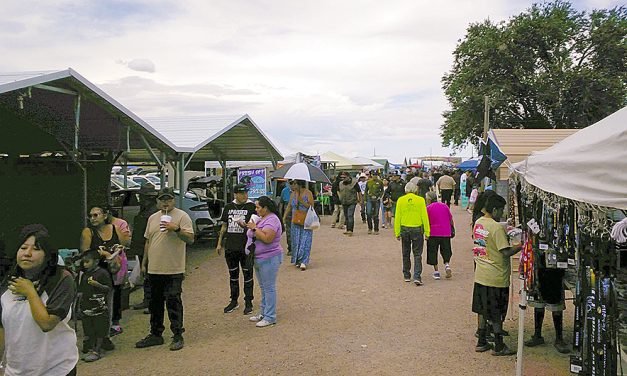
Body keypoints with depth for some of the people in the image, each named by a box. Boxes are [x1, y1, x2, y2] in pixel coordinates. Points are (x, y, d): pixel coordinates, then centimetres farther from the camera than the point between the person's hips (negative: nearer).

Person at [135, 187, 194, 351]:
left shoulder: (182, 216, -5)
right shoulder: (153, 218, 14)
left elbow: (190, 239, -13)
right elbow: (148, 242, 20)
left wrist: (176, 229, -27)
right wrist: (144, 262, 19)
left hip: (173, 270, -6)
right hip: (154, 269, 6)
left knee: (174, 303, -3)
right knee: (155, 303, 14)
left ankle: (178, 336, 6)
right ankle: (155, 334, 26)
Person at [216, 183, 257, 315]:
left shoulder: (252, 207, -3)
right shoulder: (228, 207, 9)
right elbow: (224, 226, 16)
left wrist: (245, 225, -24)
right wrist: (219, 243, 14)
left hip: (246, 247, -4)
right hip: (230, 247, 4)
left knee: (247, 274, 3)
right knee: (233, 275, 14)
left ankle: (248, 302, 14)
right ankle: (234, 301, 27)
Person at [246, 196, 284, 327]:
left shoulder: (272, 220, -17)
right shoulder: (262, 219, 14)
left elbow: (267, 239, -28)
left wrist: (254, 228, -21)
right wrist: (249, 227, 8)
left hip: (269, 259, -10)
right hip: (258, 259, 10)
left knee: (269, 288, -3)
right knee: (263, 287, 18)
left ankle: (270, 317, 3)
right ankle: (263, 313, 28)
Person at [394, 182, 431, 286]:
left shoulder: (401, 200, -2)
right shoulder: (420, 200, -5)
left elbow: (397, 217, -2)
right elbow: (425, 217, -5)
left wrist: (397, 233, 4)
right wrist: (427, 232, 1)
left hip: (404, 229, 2)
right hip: (417, 229, -1)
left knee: (406, 254, 16)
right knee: (417, 254, 5)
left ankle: (407, 276, 24)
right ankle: (417, 277, -5)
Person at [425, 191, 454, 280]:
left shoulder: (428, 208, -4)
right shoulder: (445, 206, 7)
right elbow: (451, 220, 11)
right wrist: (452, 230, 22)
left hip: (433, 233, -3)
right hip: (446, 233, 3)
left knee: (433, 252, 7)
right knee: (446, 251, 17)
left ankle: (436, 272, 7)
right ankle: (447, 265, -7)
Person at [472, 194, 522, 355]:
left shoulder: (478, 223, 5)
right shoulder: (497, 228, -20)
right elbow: (506, 252, -21)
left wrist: (505, 234, 13)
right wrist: (521, 246, -8)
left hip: (480, 275, 7)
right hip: (496, 277, -7)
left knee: (483, 310, 16)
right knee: (496, 314, 5)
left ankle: (481, 342, 25)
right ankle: (499, 347, 17)